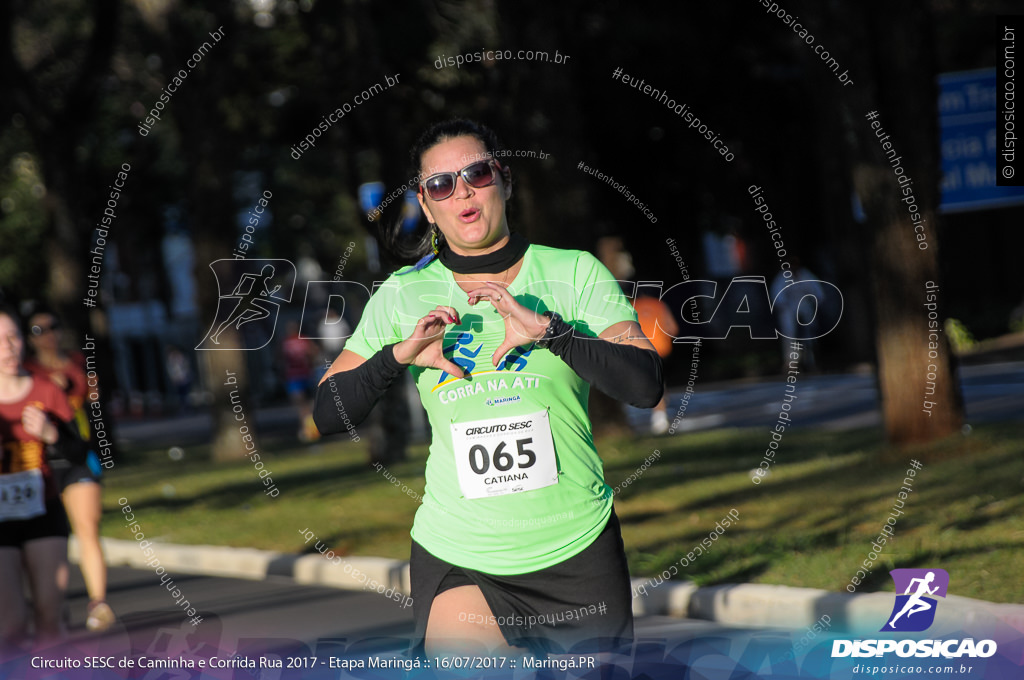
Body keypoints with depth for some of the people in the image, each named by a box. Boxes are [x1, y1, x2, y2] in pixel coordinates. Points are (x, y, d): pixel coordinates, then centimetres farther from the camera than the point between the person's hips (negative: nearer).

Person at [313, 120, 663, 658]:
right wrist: (397, 356, -14)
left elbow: (645, 386, -12)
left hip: (578, 554, 0)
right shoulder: (403, 296, 3)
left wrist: (547, 328, -23)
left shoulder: (575, 272, -1)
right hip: (456, 560, 0)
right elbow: (328, 415, 3)